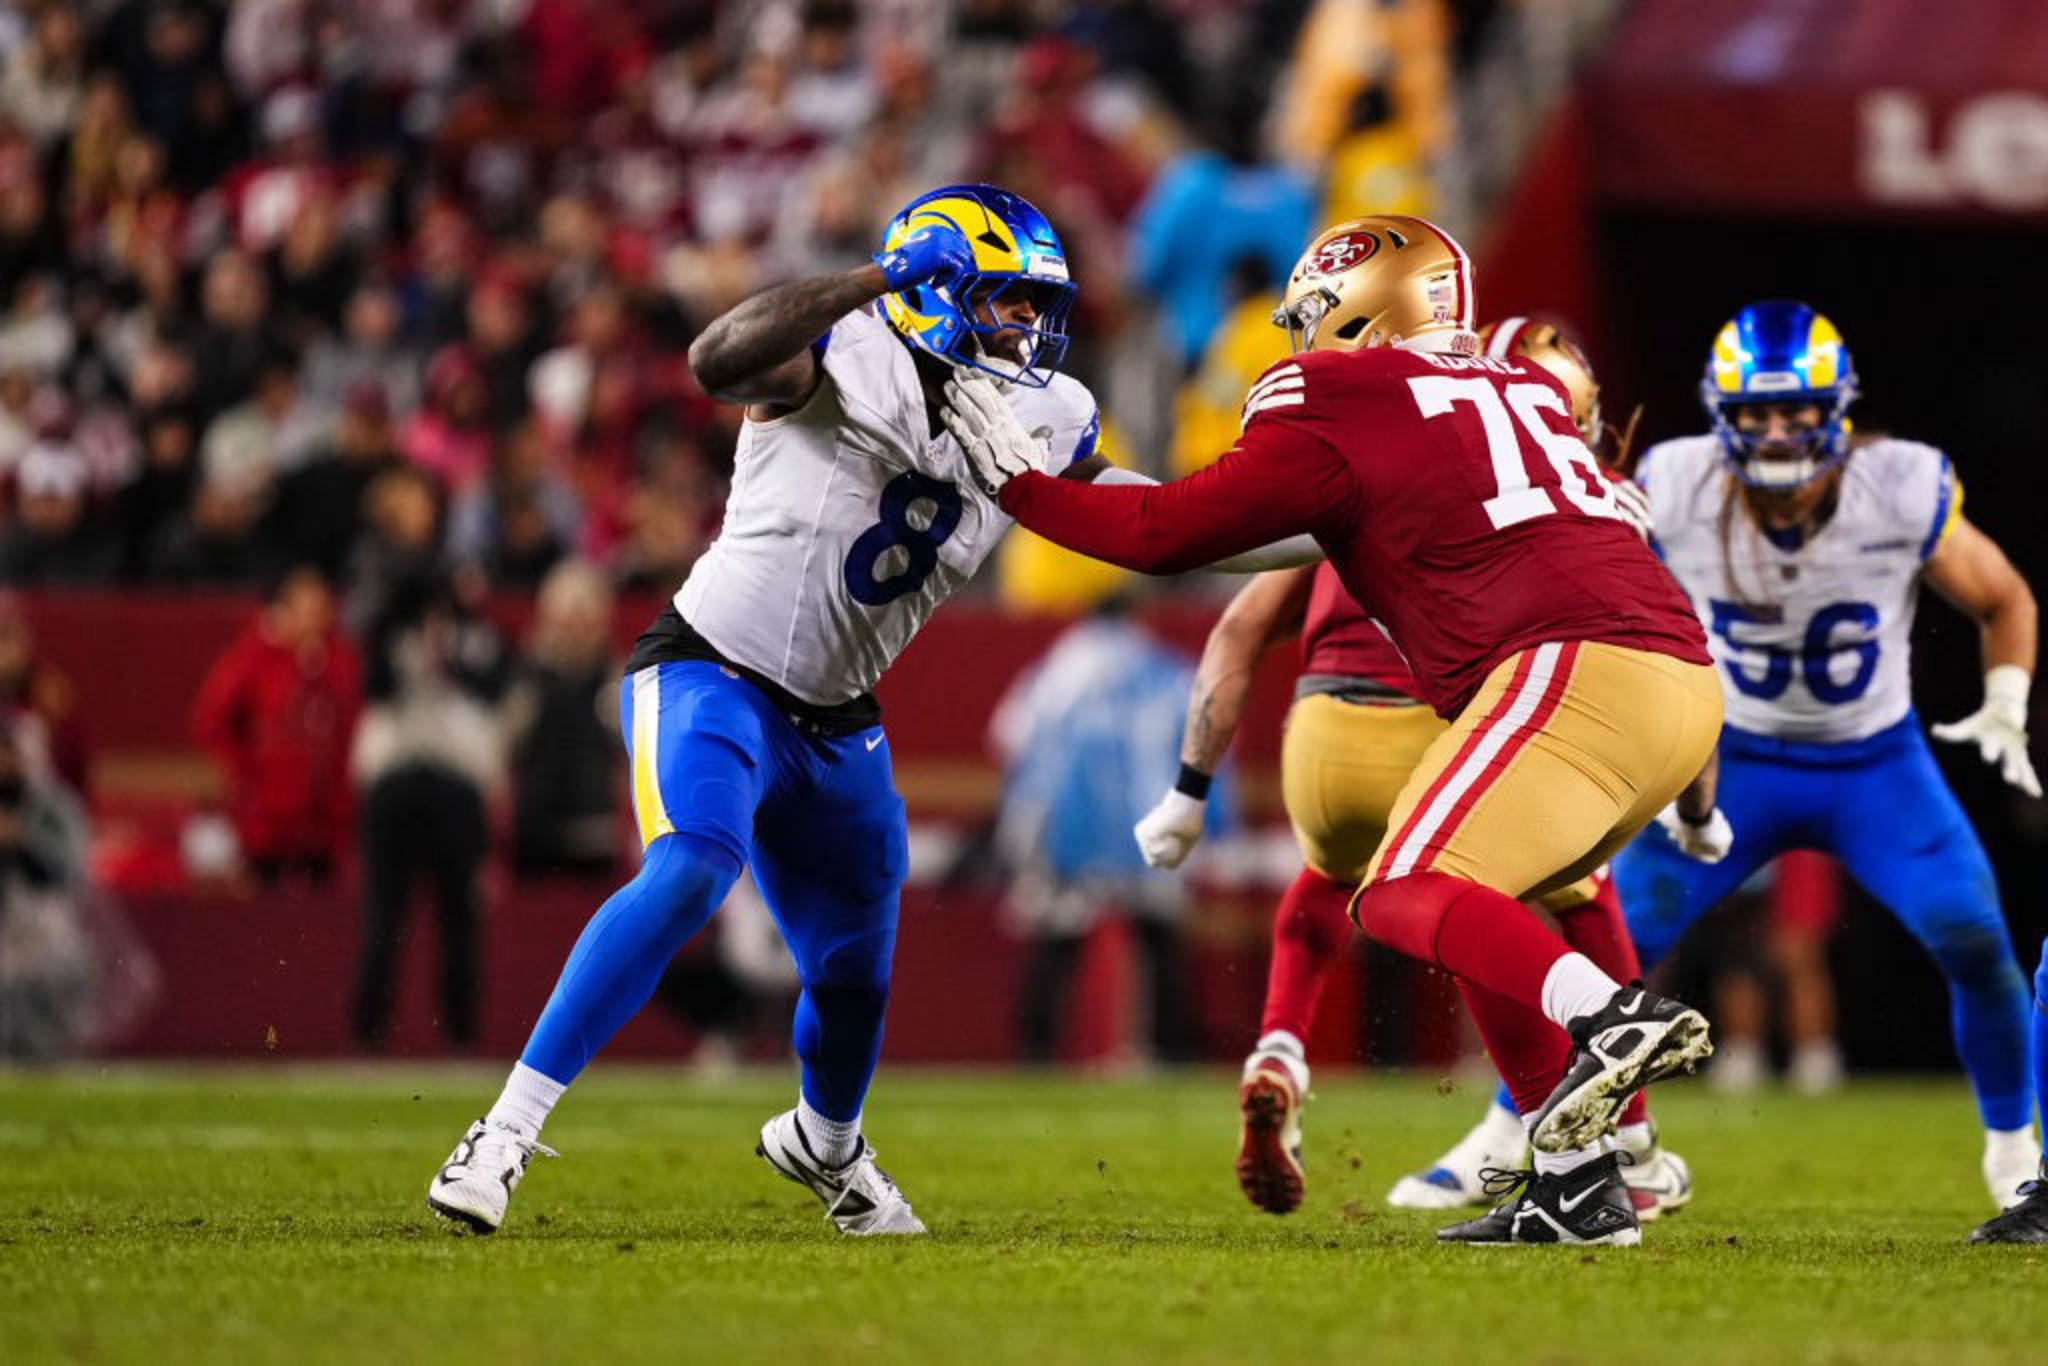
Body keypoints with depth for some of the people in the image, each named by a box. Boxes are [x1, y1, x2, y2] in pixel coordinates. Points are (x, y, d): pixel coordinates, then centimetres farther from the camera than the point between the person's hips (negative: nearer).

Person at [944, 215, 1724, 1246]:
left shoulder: (1335, 424, 3)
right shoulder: (1520, 394, 26)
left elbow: (1163, 534, 6)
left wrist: (1016, 479, 17)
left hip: (1581, 664, -8)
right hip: (1685, 673, 8)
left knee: (1405, 898, -12)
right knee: (1470, 917, 17)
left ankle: (1615, 1018, -35)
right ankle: (1578, 1184, 10)